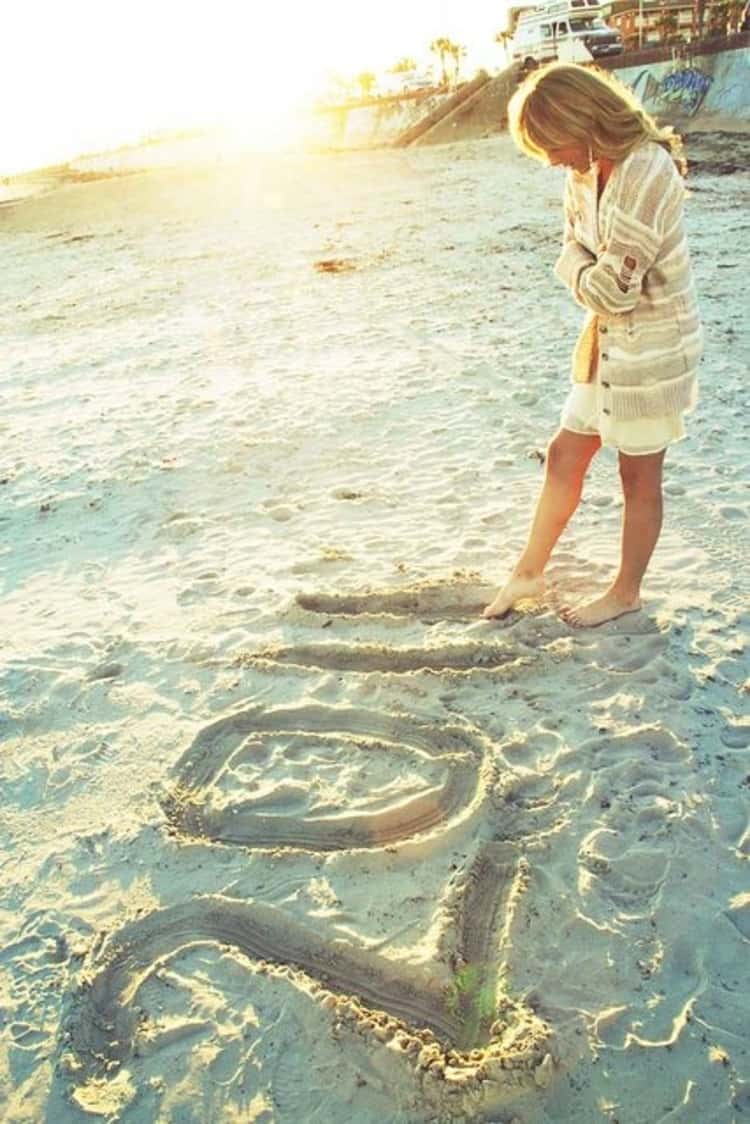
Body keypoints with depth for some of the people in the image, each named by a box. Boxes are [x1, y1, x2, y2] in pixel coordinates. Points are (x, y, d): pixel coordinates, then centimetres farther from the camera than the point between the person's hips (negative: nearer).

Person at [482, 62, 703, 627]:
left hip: (653, 347, -8)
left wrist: (578, 274, -6)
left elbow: (613, 286, -25)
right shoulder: (585, 172, 3)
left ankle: (626, 593, 26)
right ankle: (529, 574, 30)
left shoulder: (648, 172, -24)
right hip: (606, 342, 8)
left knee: (639, 476, 7)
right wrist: (588, 274, -10)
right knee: (565, 456, 14)